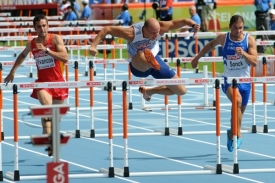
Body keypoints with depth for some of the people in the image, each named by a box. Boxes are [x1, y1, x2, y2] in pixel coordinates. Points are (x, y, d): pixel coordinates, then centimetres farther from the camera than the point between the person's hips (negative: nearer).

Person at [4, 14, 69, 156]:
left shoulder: (56, 39, -8)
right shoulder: (32, 44, 2)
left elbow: (65, 58, -21)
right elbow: (22, 55, 25)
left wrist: (46, 50, -28)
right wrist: (12, 72, 26)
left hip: (58, 82, 1)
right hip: (42, 82, 0)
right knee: (46, 106, -28)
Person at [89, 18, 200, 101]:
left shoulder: (160, 28, -25)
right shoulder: (132, 33, -33)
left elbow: (181, 22, -24)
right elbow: (107, 29, -28)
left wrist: (193, 25, -45)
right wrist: (93, 46, -38)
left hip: (154, 59, 5)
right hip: (138, 66, -5)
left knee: (181, 91, 6)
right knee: (141, 56, -44)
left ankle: (148, 91, 26)